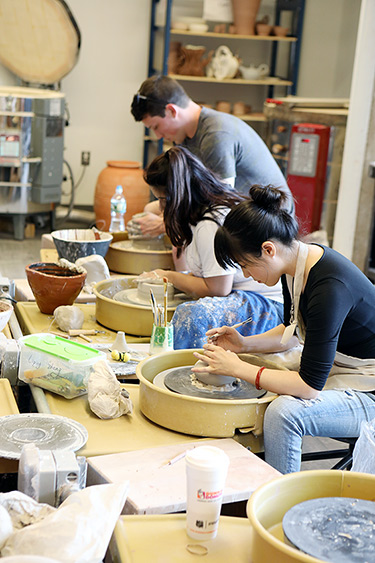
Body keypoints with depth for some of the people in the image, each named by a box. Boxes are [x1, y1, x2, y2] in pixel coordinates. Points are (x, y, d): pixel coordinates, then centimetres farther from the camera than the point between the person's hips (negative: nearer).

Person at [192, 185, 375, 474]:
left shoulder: (329, 286, -31)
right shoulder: (296, 263, -4)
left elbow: (309, 385, -30)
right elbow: (293, 332, 14)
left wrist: (238, 368, -21)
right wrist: (245, 344, -1)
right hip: (327, 368, 9)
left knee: (283, 412, -31)